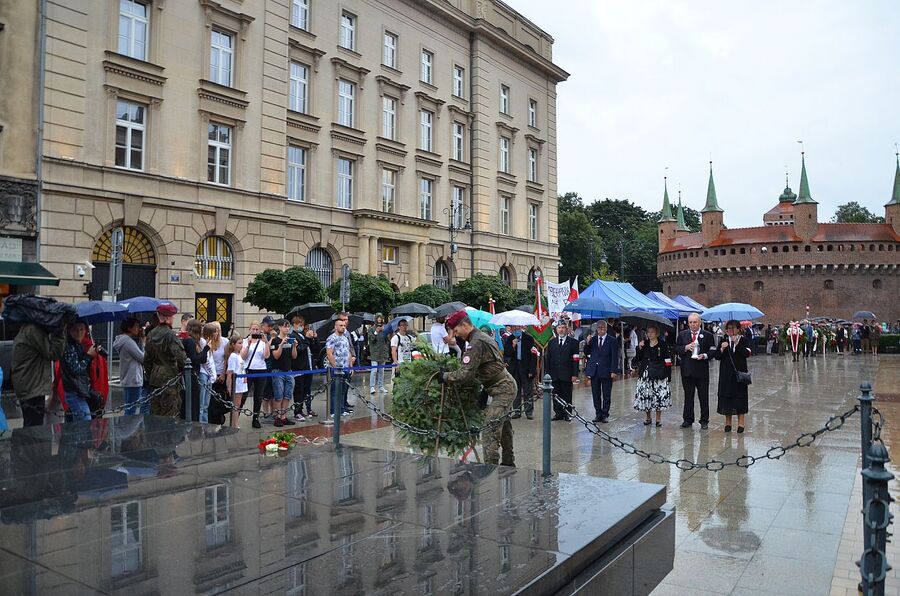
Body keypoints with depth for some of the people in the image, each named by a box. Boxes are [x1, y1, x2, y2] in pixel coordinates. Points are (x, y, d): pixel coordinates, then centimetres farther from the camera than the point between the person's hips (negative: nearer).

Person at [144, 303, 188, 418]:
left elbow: (147, 359, 14)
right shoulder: (170, 335, -14)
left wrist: (149, 375, 22)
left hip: (154, 378, 7)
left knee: (155, 414, 14)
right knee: (170, 414, -3)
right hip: (169, 378, -7)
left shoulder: (151, 334, 8)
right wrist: (182, 370, -4)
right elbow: (180, 356, -21)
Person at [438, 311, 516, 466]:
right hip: (506, 385, 11)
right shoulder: (482, 337, 14)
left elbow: (465, 374, -24)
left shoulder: (476, 343, -19)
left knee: (490, 431, -14)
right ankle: (508, 462, 35)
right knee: (503, 427, 22)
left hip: (502, 389, -11)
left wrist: (444, 376, -13)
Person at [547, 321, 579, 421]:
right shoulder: (552, 342, 12)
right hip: (554, 374, 3)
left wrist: (575, 374, -10)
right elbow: (548, 359, 11)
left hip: (567, 374, -3)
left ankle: (567, 414, 12)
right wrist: (548, 373, 4)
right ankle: (558, 413, 14)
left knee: (567, 396, 3)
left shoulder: (573, 342, 1)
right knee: (556, 395, 5)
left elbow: (575, 360, -3)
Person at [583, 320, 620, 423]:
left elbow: (615, 357, -4)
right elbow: (586, 353, 9)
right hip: (594, 371, 3)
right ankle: (598, 414, 17)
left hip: (606, 371, -3)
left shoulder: (612, 340, -1)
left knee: (606, 395, 4)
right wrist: (587, 343, -7)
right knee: (596, 395, 8)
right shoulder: (592, 339, 8)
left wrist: (614, 371, -12)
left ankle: (605, 415, 13)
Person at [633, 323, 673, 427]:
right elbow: (637, 360, 5)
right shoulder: (644, 344, 8)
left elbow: (668, 362, -4)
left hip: (659, 375, -3)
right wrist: (639, 349, -8)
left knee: (660, 395, -4)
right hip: (645, 374, 3)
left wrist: (668, 376, -9)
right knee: (645, 395, 4)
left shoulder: (663, 345, -2)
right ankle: (647, 417, 21)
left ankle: (658, 418, 12)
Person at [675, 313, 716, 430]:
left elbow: (713, 351, 0)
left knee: (703, 397, 4)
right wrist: (685, 348, -11)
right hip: (687, 370, 2)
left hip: (702, 371, -2)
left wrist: (705, 356, -17)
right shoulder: (682, 335, 8)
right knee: (688, 397, 9)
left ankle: (704, 421, 14)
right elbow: (676, 349, 6)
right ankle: (687, 420, 17)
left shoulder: (707, 335, 1)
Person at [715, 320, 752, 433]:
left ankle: (741, 422, 10)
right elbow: (717, 356, 0)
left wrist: (737, 343, -18)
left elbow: (747, 354, -13)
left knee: (740, 396, 1)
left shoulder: (743, 340, 2)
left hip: (739, 372, -2)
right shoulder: (724, 340, 6)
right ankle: (728, 422, 12)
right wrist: (722, 349, -18)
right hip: (726, 373, 2)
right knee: (726, 395, 2)